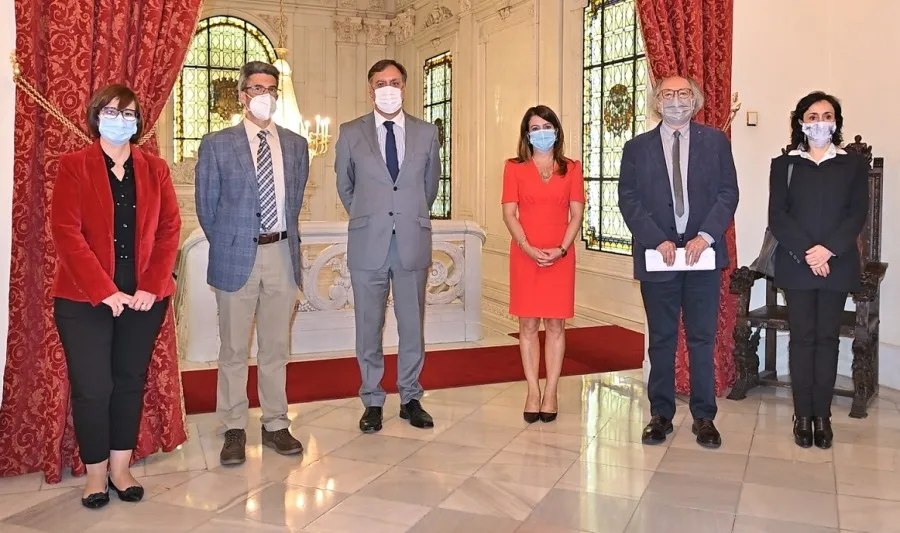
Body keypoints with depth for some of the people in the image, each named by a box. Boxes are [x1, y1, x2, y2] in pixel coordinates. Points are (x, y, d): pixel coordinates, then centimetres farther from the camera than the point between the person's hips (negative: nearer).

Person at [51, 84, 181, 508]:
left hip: (144, 297, 3)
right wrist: (104, 291, -17)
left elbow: (169, 229, 2)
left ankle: (121, 468, 23)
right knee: (92, 388, 0)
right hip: (85, 299, -3)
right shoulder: (74, 167, -1)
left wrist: (152, 287, -9)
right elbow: (66, 232, -10)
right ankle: (96, 473, 17)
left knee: (130, 382, 10)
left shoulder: (155, 169, 8)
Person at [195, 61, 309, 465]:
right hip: (236, 256, -2)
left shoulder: (296, 145, 9)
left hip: (282, 254, 3)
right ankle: (234, 430, 17)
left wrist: (287, 238, 12)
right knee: (234, 349, 6)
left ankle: (275, 425, 22)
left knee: (276, 347, 11)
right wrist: (226, 244, 6)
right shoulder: (217, 144, 0)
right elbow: (206, 206, 5)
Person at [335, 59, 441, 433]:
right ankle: (372, 401, 20)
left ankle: (410, 398, 23)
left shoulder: (427, 133, 6)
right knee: (369, 328, 7)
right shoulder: (351, 133, 3)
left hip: (413, 244, 1)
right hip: (368, 245, -1)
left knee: (412, 326, 8)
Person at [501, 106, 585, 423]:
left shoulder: (571, 169, 7)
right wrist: (529, 249, -13)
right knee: (528, 324, 3)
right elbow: (509, 213, -1)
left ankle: (551, 393, 9)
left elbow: (577, 214, 3)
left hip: (561, 255, 0)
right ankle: (533, 391, 10)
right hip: (525, 255, 0)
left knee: (556, 324, 3)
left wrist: (561, 249, -11)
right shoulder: (515, 168, 5)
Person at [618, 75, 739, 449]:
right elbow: (629, 200, 0)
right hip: (657, 255, 0)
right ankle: (661, 415, 18)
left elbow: (728, 193, 1)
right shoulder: (637, 148, 7)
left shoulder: (715, 141, 7)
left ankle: (704, 417, 16)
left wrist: (705, 236, -12)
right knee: (661, 340, 8)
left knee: (702, 338, 5)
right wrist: (657, 240, -12)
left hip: (703, 252, 0)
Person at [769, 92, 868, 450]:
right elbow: (777, 216, -2)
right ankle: (803, 415, 7)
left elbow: (857, 215, -1)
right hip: (796, 265, -1)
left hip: (837, 265, 1)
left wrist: (828, 249, -16)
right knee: (802, 337, 1)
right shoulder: (784, 165, 6)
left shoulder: (854, 165, 8)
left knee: (828, 337, 4)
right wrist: (806, 252, -15)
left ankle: (823, 415, 10)